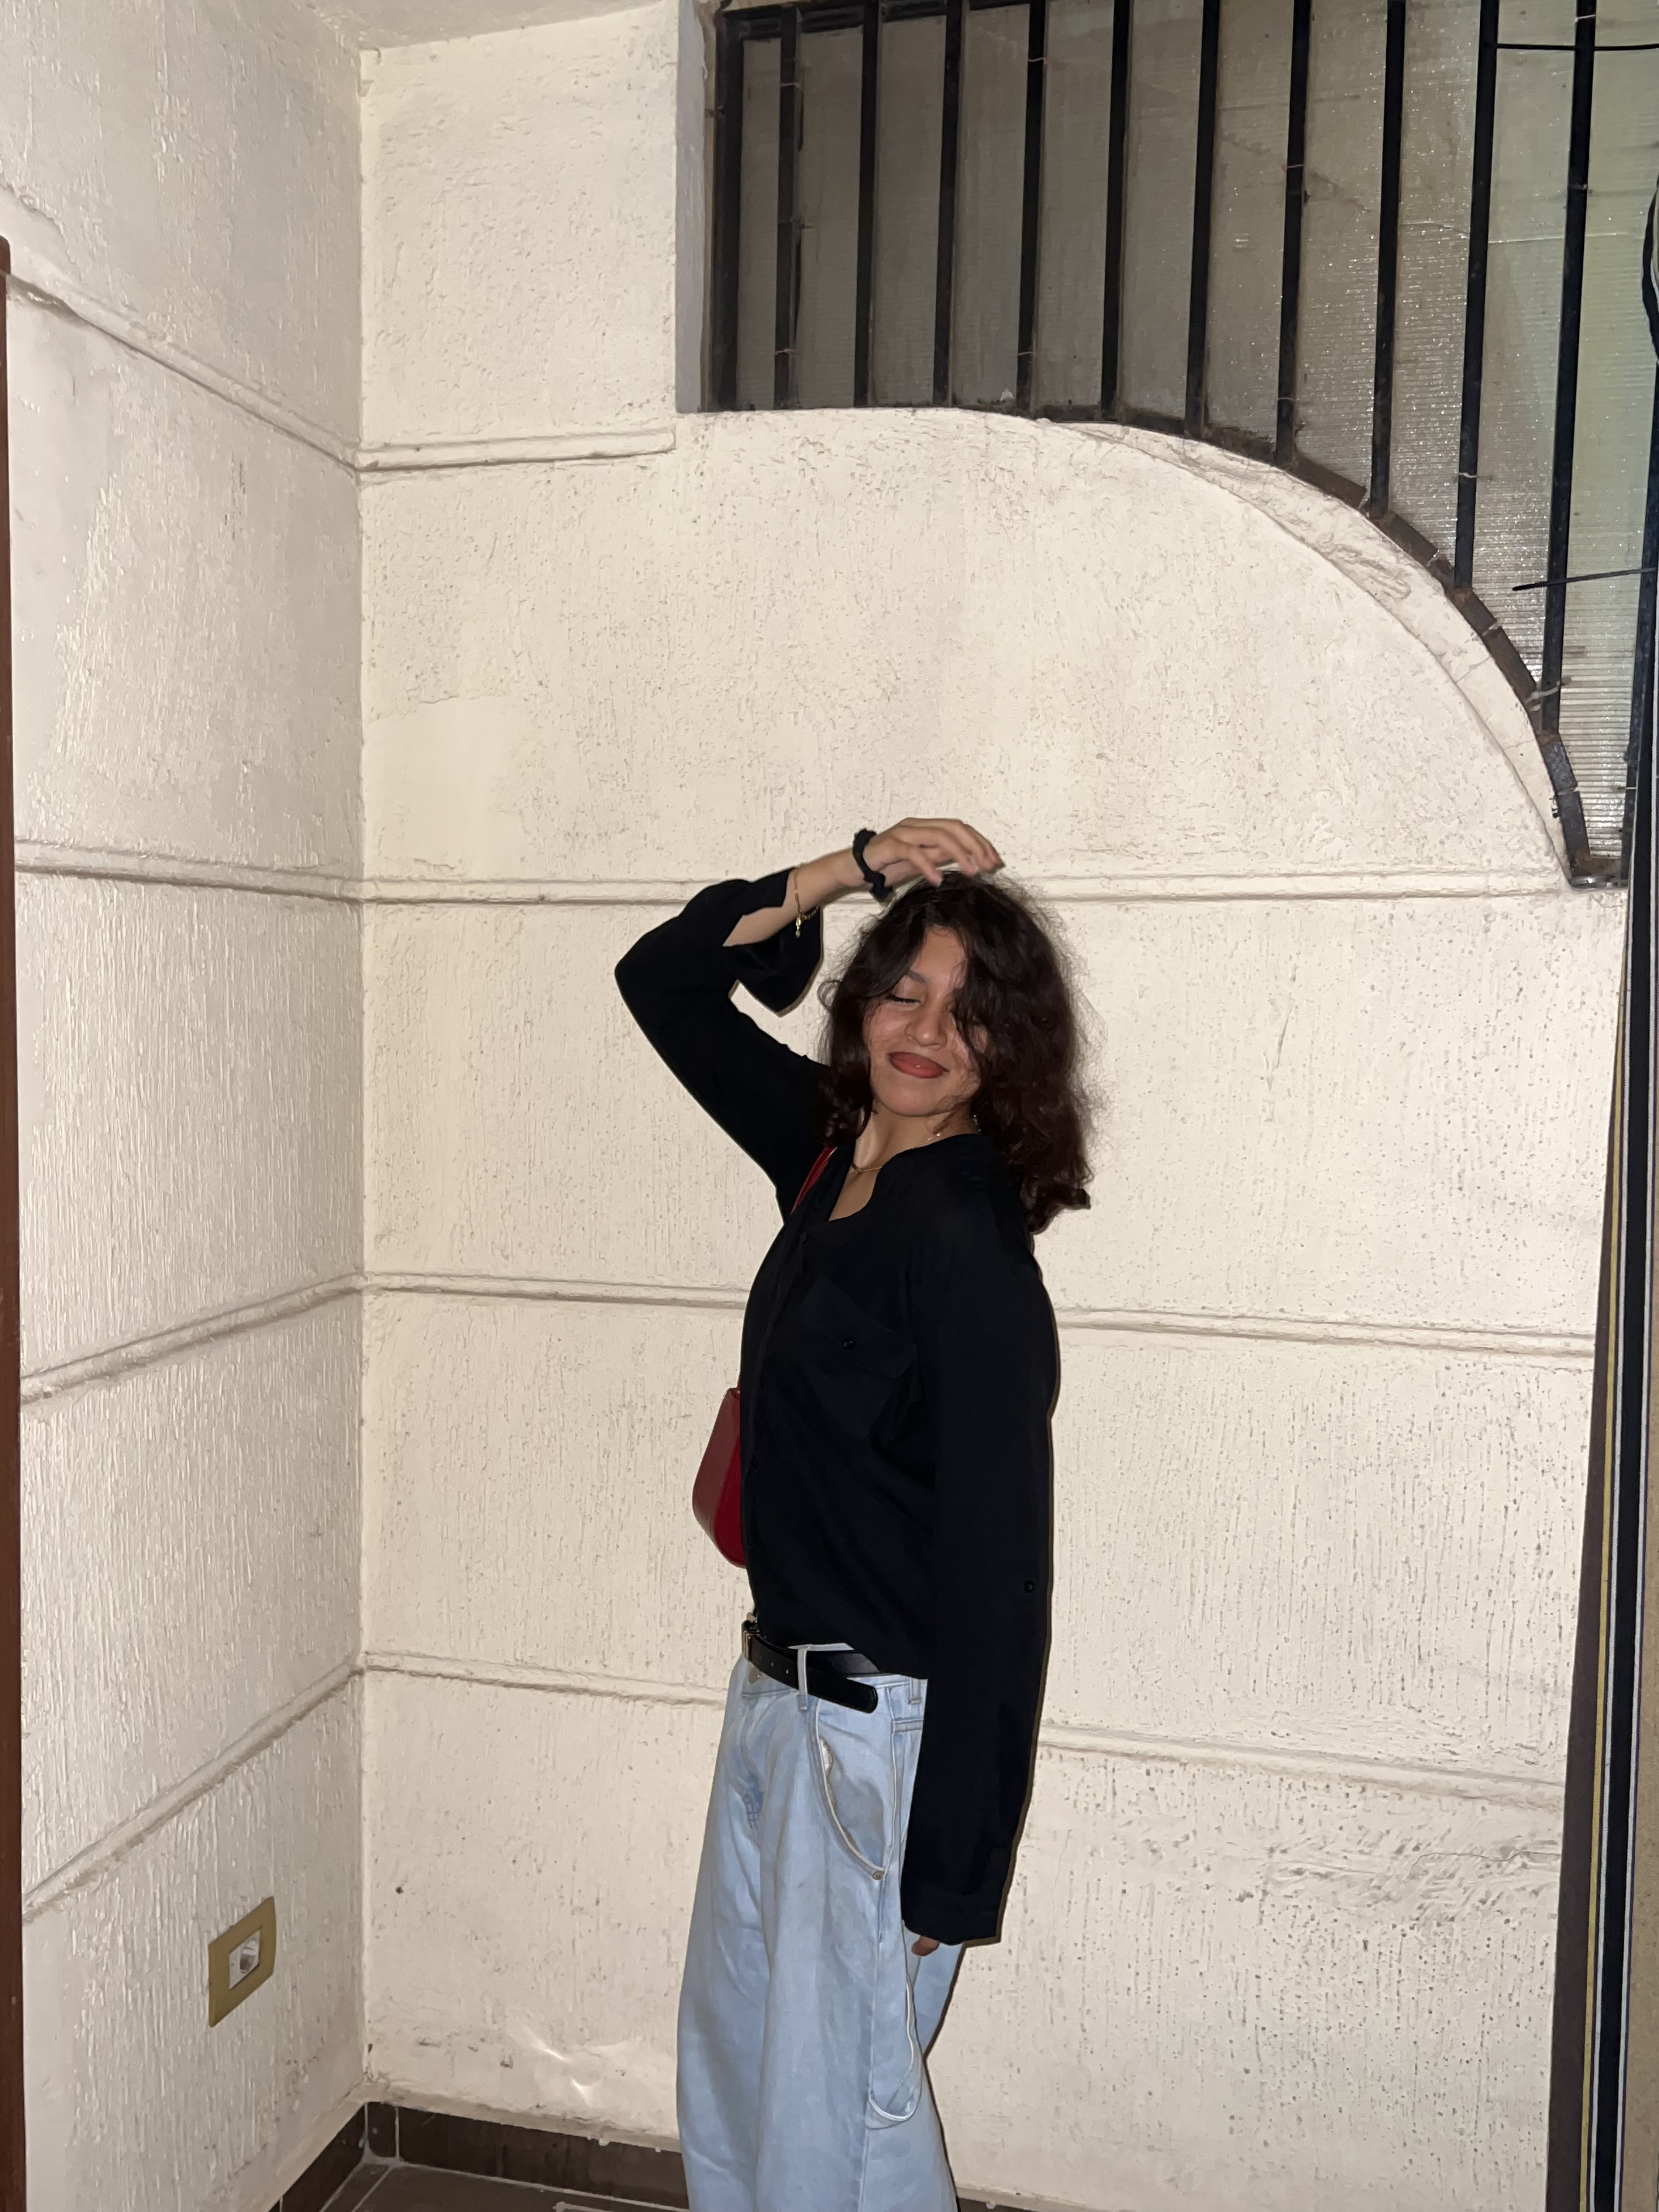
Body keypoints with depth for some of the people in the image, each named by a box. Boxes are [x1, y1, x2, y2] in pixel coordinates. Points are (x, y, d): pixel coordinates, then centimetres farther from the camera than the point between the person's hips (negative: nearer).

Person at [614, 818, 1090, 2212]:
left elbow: (999, 1561, -21)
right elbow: (664, 984, 11)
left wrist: (950, 1868, -19)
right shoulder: (830, 1151, 1)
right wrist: (844, 872, -3)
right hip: (780, 1692, 8)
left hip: (884, 1730, -8)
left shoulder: (970, 1239, -22)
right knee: (730, 2059, 25)